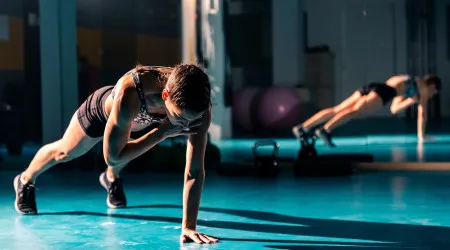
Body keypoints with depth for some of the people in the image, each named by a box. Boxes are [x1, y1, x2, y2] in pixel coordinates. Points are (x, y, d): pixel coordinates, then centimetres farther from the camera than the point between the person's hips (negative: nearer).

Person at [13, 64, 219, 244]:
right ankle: (25, 181, 56)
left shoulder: (200, 107, -42)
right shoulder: (129, 95, -51)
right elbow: (112, 156, -40)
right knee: (64, 151, 26)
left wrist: (188, 226, -43)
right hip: (103, 108, -2)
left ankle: (111, 178, 68)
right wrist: (163, 132, -45)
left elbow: (195, 171, -38)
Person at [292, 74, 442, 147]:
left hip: (371, 87, 8)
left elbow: (394, 109, 46)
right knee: (355, 111, -29)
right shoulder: (424, 88, 20)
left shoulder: (407, 82, 41)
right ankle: (325, 130, -52)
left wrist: (412, 100, 44)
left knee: (336, 110, -3)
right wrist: (421, 136, 23)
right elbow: (422, 113, 16)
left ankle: (303, 127, -16)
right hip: (382, 91, -8)